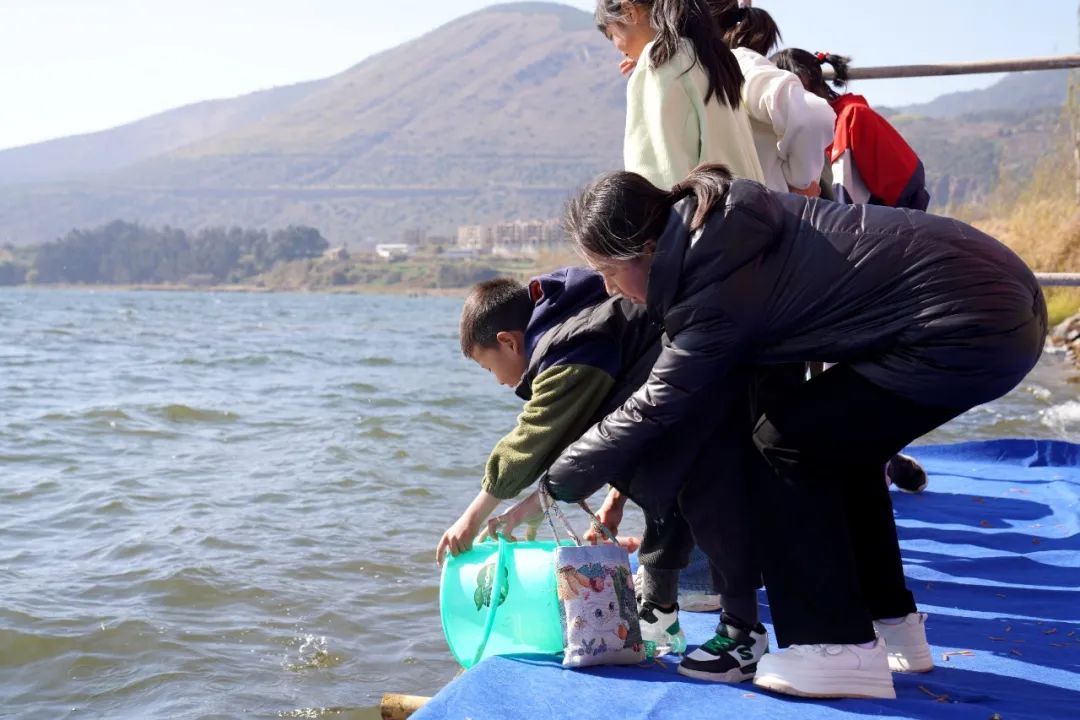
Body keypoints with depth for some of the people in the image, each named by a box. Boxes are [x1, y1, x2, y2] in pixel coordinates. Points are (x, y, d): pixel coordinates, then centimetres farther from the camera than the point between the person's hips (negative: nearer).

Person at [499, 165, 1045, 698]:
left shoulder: (722, 295, -17)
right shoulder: (721, 217, 7)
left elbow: (652, 410, -8)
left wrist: (553, 489, 3)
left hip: (971, 326, -10)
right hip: (1003, 290, 10)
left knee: (789, 441, -5)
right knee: (838, 444, 19)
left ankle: (841, 650, -1)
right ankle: (892, 624, 25)